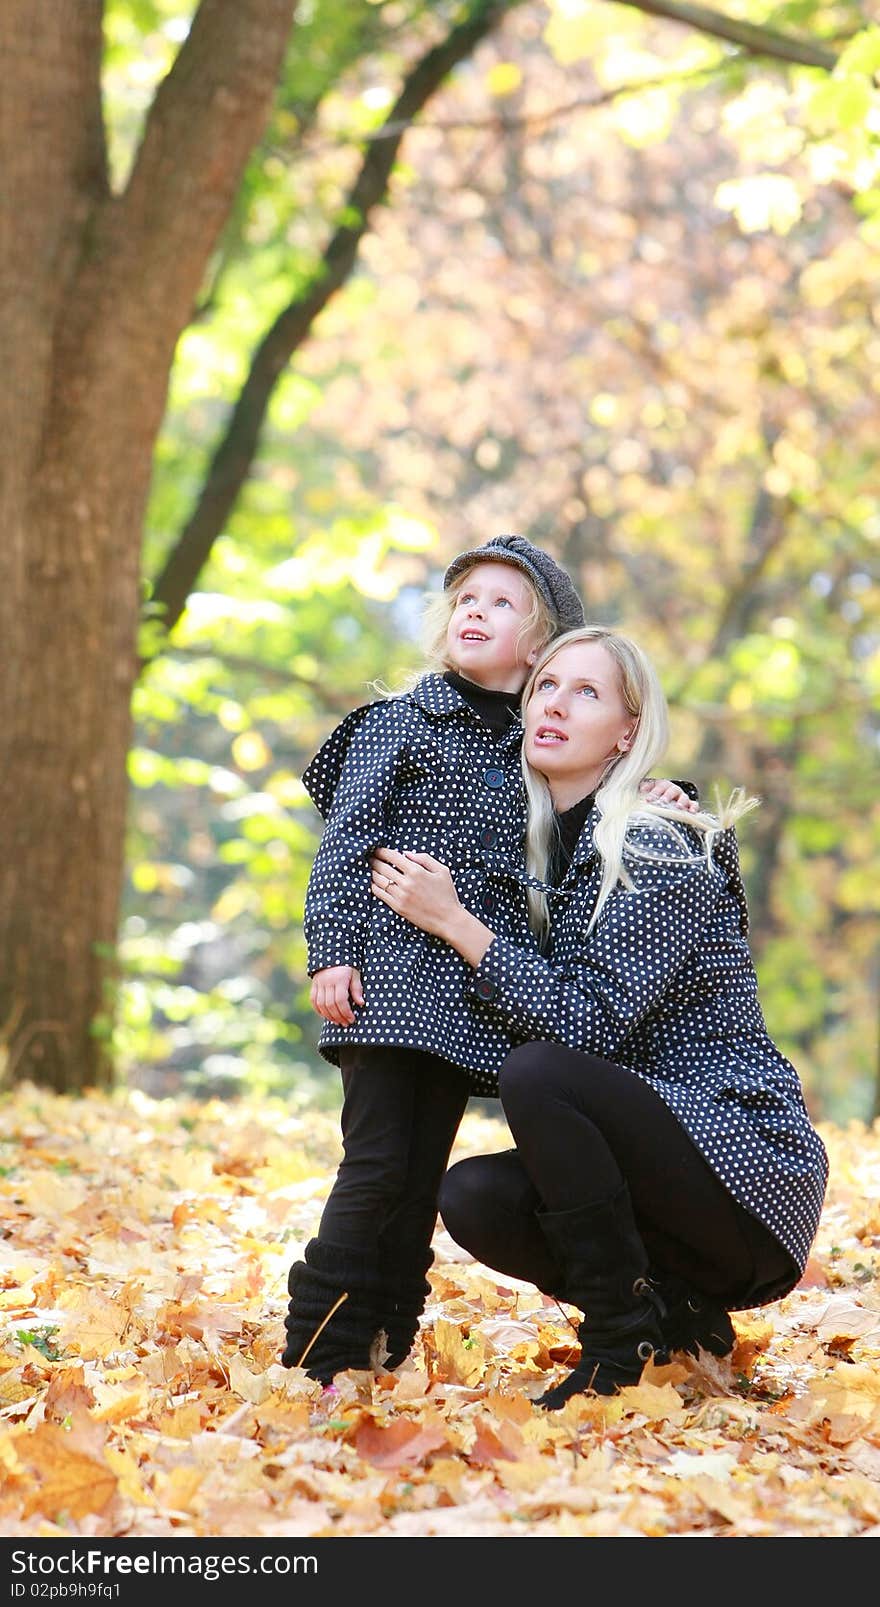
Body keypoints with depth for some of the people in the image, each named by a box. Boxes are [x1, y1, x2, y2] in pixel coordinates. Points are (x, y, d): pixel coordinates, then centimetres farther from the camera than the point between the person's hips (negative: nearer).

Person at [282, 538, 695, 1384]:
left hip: (471, 992, 4)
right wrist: (331, 951, -10)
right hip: (388, 978, -4)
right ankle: (318, 1360, -3)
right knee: (377, 1167, -10)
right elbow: (345, 842, 0)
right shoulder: (399, 720, 4)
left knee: (423, 1179, 6)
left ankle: (385, 1355, 13)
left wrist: (652, 798, 7)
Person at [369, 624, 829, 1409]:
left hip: (750, 1171, -8)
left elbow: (589, 1023, -22)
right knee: (471, 1195, -14)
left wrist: (454, 921, -16)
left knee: (538, 1073, -27)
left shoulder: (661, 851, -14)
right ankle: (677, 1316, 4)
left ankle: (623, 1348, -14)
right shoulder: (545, 854, 11)